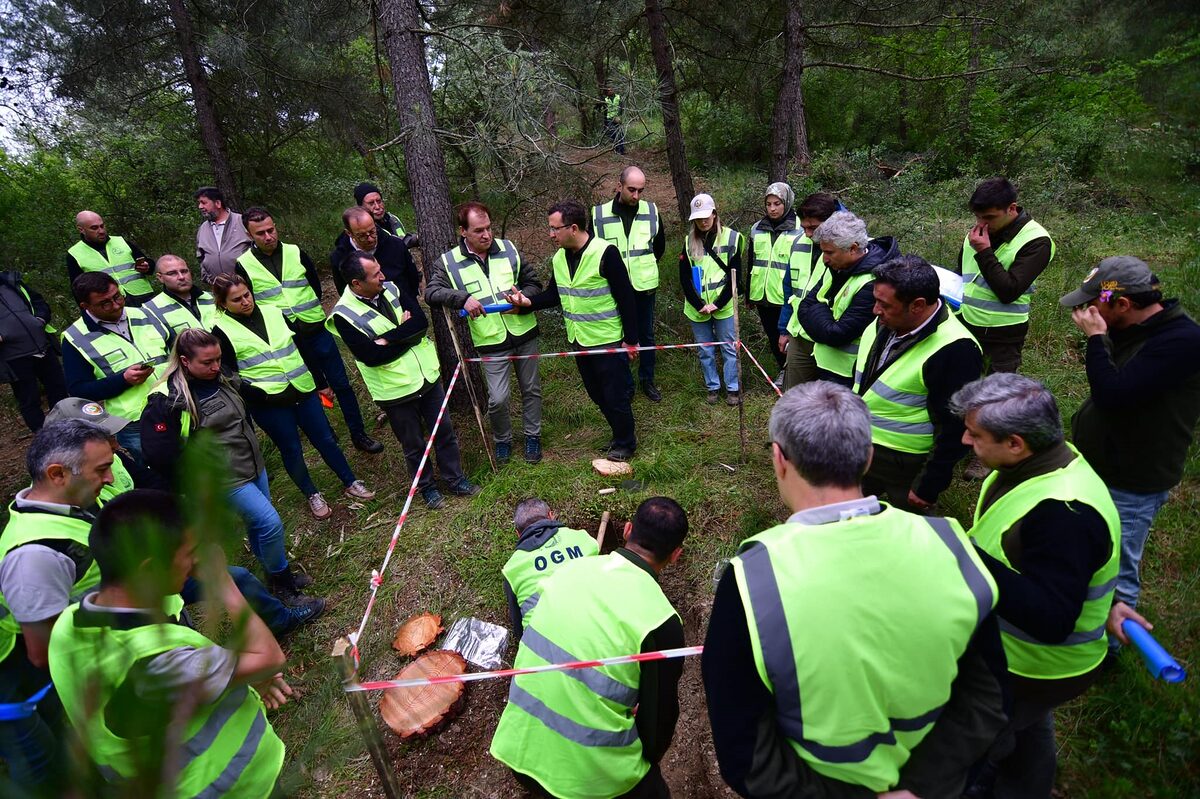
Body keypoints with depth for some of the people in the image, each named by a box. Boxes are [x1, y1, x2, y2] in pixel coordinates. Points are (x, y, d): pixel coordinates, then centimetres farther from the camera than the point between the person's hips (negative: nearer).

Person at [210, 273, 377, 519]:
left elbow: (303, 348, 10)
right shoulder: (221, 331, -7)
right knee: (291, 450, 9)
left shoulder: (273, 313, 4)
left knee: (326, 439, 10)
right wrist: (261, 394, -20)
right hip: (268, 403, -3)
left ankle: (351, 483, 25)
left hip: (303, 390, 3)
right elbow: (228, 376, -8)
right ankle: (312, 495, 27)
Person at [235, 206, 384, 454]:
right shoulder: (243, 266, -3)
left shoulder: (296, 253, 1)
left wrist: (308, 312, 3)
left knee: (341, 383, 4)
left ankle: (359, 435, 15)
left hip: (316, 330, 1)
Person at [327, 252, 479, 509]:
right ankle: (426, 487, 36)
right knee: (414, 445, 14)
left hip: (427, 376, 5)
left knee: (444, 431, 16)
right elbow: (372, 357, -24)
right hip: (395, 390, -4)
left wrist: (389, 338, -24)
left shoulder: (391, 289, -3)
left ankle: (456, 479, 34)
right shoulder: (344, 315, -18)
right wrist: (408, 333, -16)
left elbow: (421, 320, -13)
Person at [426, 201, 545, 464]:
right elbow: (431, 292, -16)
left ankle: (532, 436, 36)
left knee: (531, 389, 15)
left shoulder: (508, 248, 0)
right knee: (498, 399, -4)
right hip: (492, 343, -2)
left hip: (524, 333, 3)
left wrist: (523, 300, -16)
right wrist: (463, 298, -31)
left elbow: (534, 282, 5)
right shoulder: (449, 262, -6)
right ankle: (502, 440, 26)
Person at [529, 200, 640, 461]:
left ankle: (625, 443, 26)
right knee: (597, 394, 19)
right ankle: (620, 435, 39)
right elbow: (554, 294, 12)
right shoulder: (559, 258, 2)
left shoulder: (605, 252, -20)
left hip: (608, 341, -7)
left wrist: (630, 339, -15)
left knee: (615, 395, 4)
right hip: (579, 341, 7)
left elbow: (626, 298, -17)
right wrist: (529, 302, -8)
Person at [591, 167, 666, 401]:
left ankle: (647, 379, 29)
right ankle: (624, 383, 23)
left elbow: (659, 245, 15)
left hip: (644, 287, 2)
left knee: (646, 334, 13)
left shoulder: (651, 211, -2)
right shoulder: (600, 214, -9)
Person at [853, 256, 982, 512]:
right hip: (858, 447, 7)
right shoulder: (887, 323, -4)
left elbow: (956, 429, -22)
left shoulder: (954, 351, -27)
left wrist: (929, 486, -17)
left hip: (904, 465, -6)